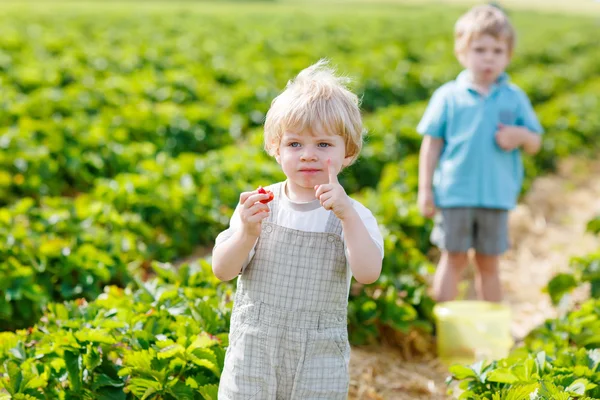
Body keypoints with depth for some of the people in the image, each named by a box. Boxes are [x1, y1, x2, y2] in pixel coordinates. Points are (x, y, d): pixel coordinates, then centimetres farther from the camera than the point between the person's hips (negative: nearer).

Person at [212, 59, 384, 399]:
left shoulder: (352, 215, -4)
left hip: (319, 362, -1)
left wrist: (346, 214, -29)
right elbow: (222, 270, -5)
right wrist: (248, 233, -23)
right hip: (253, 354, 1)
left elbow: (369, 273, -20)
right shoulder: (259, 205, -1)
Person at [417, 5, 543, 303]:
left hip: (497, 197, 2)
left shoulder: (515, 98, 5)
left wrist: (520, 136, -13)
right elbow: (431, 144, 1)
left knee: (489, 264, 11)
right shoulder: (448, 97, -1)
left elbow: (535, 143, 10)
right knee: (454, 259, 5)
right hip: (455, 195, -2)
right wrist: (425, 189, -2)